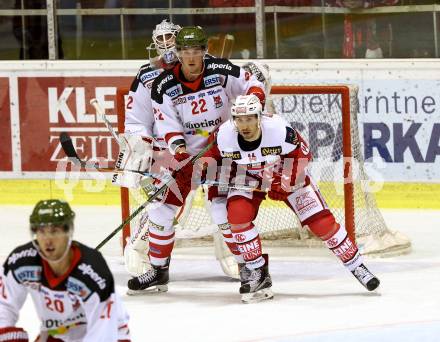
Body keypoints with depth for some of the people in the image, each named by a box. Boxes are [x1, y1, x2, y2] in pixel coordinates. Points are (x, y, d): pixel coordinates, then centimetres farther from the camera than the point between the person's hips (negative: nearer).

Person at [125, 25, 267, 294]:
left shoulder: (221, 71, -12)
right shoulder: (164, 85, -8)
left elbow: (254, 83, -4)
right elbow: (167, 123, -8)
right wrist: (176, 144, -26)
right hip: (186, 153, 3)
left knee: (224, 209, -16)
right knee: (161, 208, 0)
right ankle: (158, 271, 14)